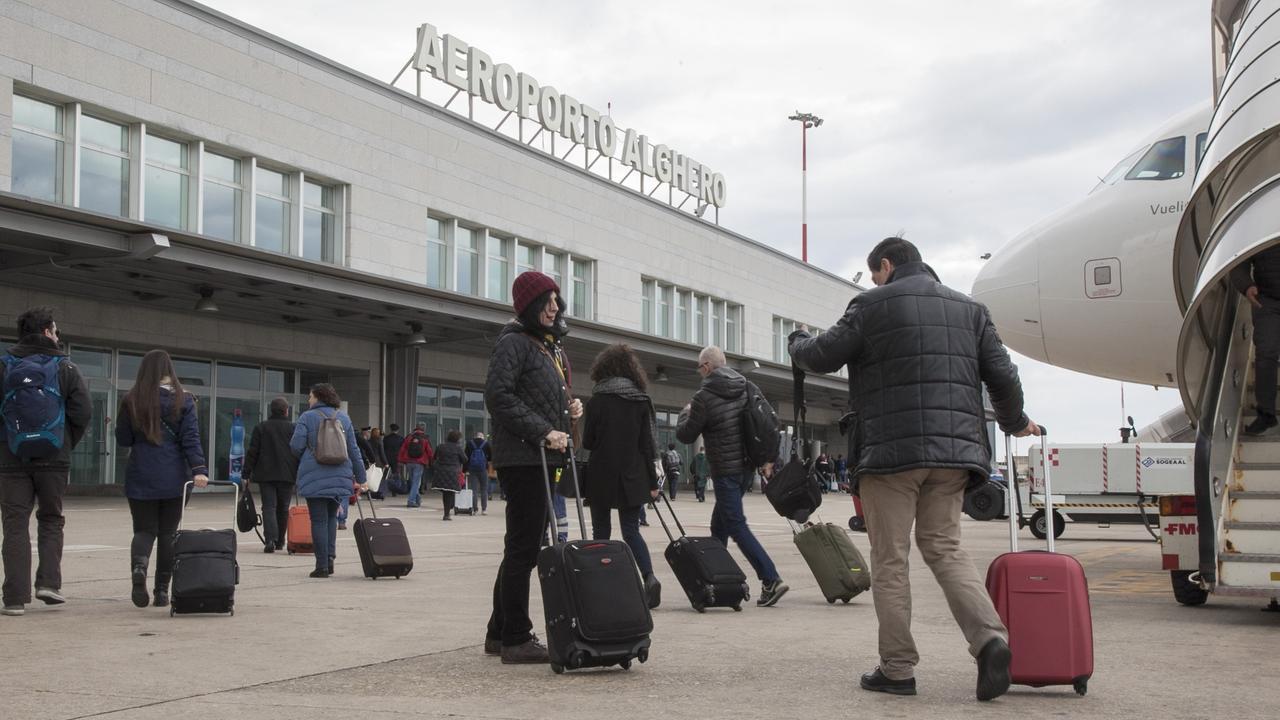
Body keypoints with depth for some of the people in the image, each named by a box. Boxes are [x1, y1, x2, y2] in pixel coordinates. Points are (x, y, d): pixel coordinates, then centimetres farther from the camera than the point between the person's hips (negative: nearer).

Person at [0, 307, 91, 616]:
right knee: (51, 520, 16)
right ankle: (49, 582, 4)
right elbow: (84, 411, -6)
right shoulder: (65, 367, 0)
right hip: (53, 459, 0)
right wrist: (68, 444, 8)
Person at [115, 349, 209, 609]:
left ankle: (139, 565, -23)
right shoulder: (183, 400, -2)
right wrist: (199, 470, -15)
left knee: (144, 529, 8)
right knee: (168, 532, 8)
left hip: (140, 477, 0)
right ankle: (162, 590, 9)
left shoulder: (132, 400, 0)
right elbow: (191, 439, -10)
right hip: (175, 478, 0)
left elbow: (122, 439, 6)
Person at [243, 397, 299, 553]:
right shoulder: (294, 428, 2)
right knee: (283, 508, 12)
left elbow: (252, 452, 1)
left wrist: (246, 473, 6)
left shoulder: (261, 427, 2)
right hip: (287, 475, 1)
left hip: (266, 474, -1)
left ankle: (270, 540, -20)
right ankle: (280, 541, 19)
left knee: (268, 507, -3)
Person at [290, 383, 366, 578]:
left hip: (314, 476, -4)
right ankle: (330, 557, 6)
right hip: (340, 476, 4)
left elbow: (296, 446, -8)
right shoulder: (343, 418, 10)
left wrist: (305, 458, 15)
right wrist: (360, 477, 16)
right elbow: (353, 450, 11)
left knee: (318, 520, 0)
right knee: (331, 516, 18)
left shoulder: (307, 417, -3)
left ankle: (322, 565, 0)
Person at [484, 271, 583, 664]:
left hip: (543, 458, 10)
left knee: (524, 546, 13)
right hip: (521, 457, -10)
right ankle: (516, 638, -2)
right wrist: (543, 432, -20)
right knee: (523, 546, -7)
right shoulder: (513, 343, -7)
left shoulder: (551, 346, 21)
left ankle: (500, 633, 22)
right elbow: (498, 396, -17)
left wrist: (571, 409, 8)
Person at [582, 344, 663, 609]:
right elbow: (648, 443, 2)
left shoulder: (597, 401, -6)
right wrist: (652, 482, 5)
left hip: (602, 476, -3)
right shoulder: (642, 401, 3)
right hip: (633, 477, 3)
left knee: (601, 530, 9)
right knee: (631, 530, 6)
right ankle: (649, 576, -15)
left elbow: (587, 442, -2)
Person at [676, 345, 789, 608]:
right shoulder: (748, 389, 6)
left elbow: (685, 435, -4)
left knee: (736, 527, -7)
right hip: (747, 466, 8)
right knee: (719, 524, 19)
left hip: (725, 470, -8)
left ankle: (771, 580, -17)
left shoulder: (704, 397, -13)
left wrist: (685, 413, 14)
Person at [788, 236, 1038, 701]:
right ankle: (990, 637, -8)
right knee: (944, 547, 13)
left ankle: (898, 668, 6)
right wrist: (1015, 422, 32)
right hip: (954, 449, 5)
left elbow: (821, 358, 2)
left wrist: (798, 342, 26)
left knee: (889, 559, 4)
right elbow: (1002, 375, 14)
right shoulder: (968, 308, 16)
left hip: (890, 449, -5)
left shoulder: (873, 305, 1)